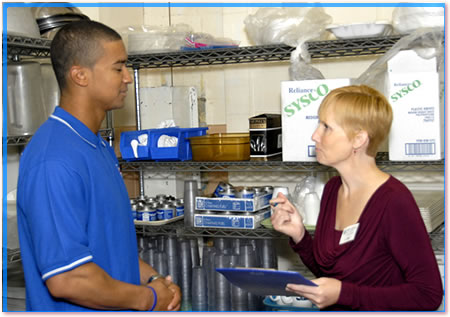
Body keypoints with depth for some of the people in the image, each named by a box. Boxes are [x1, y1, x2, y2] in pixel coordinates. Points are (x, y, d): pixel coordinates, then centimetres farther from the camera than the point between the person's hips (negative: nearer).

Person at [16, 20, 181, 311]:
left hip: (118, 308, 8)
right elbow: (66, 279, -28)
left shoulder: (101, 148, 6)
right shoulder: (55, 161, -24)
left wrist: (154, 279, -1)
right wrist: (149, 298, -16)